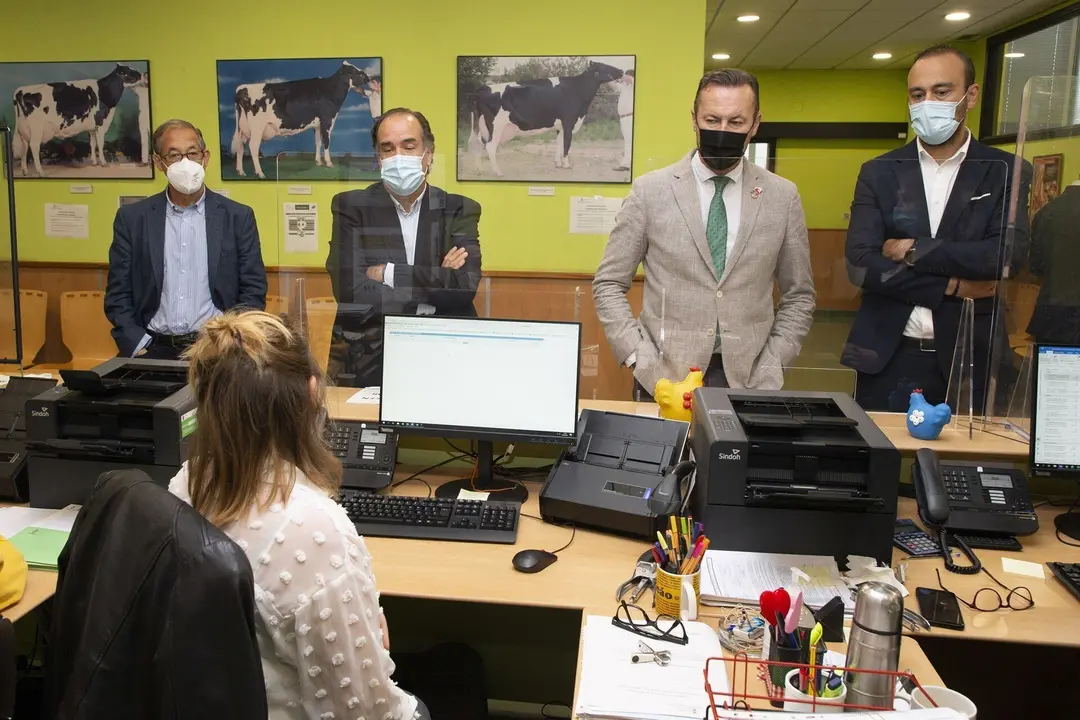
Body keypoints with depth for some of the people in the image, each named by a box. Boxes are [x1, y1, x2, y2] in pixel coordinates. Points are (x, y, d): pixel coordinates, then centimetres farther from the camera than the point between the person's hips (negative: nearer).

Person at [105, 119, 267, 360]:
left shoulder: (238, 217, 5)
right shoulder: (132, 218, 8)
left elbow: (253, 292, 5)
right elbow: (118, 294, 9)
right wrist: (139, 346, -5)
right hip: (154, 350, 1)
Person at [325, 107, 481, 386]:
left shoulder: (459, 210, 5)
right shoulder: (352, 207, 2)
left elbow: (465, 287, -11)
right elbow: (352, 295, -12)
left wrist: (389, 274, -12)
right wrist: (436, 285, -10)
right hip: (367, 361, -1)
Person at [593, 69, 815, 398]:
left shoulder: (783, 197, 3)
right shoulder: (650, 190, -3)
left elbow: (798, 296, 9)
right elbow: (609, 286, -1)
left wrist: (769, 371, -2)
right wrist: (644, 362, -10)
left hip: (748, 379, 2)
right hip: (666, 379, -1)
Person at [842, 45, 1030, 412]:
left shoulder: (1005, 171, 3)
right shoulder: (879, 173, 5)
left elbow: (1007, 254, -12)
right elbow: (861, 265, -7)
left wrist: (913, 250, -11)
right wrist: (951, 287, -10)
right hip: (888, 357, 1)